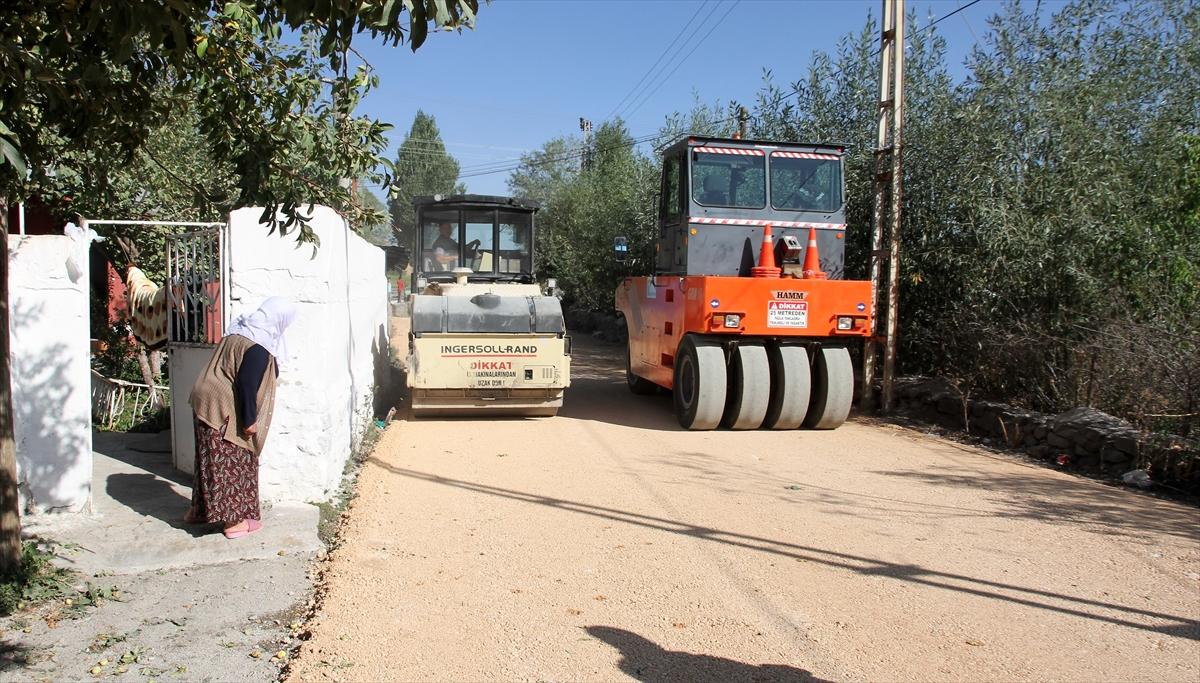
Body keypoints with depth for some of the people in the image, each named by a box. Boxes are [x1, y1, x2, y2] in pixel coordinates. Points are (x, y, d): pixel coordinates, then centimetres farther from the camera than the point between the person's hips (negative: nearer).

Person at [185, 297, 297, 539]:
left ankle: (200, 510, 31)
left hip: (206, 403, 9)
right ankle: (234, 519, 10)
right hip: (225, 412, -9)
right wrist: (250, 420, -16)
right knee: (232, 461, 1)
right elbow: (247, 385, -23)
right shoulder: (258, 348, -21)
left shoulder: (239, 333, 9)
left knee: (213, 459, 19)